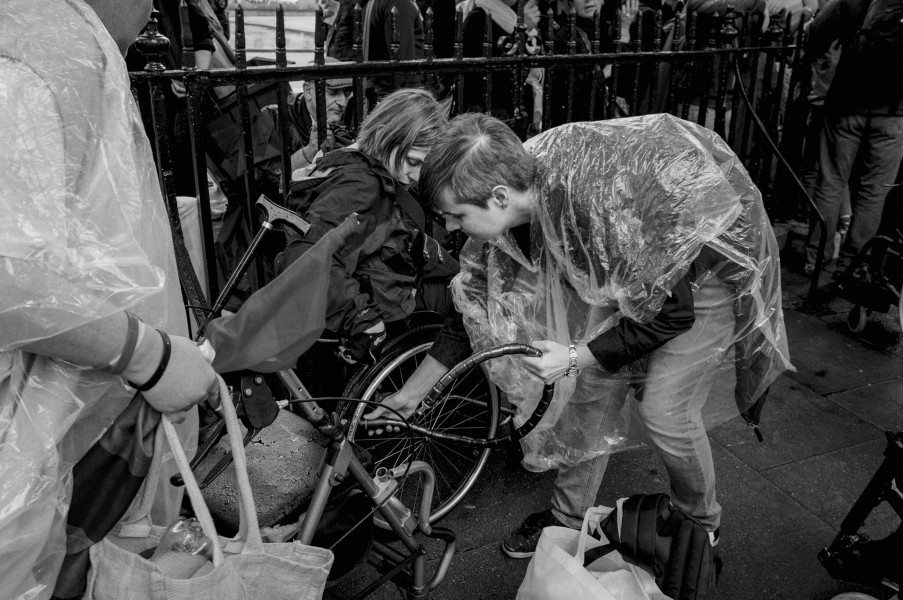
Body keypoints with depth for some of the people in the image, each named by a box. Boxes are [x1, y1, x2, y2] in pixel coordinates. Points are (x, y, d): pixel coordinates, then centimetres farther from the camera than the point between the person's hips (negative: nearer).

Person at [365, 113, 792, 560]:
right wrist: (410, 394, 1)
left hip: (712, 256, -6)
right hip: (637, 266, 6)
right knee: (594, 385, 2)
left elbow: (670, 314, -26)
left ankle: (702, 524, 23)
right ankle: (569, 519, 23)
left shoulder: (599, 206, -41)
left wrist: (575, 357, -25)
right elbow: (475, 309, -5)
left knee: (664, 409, -7)